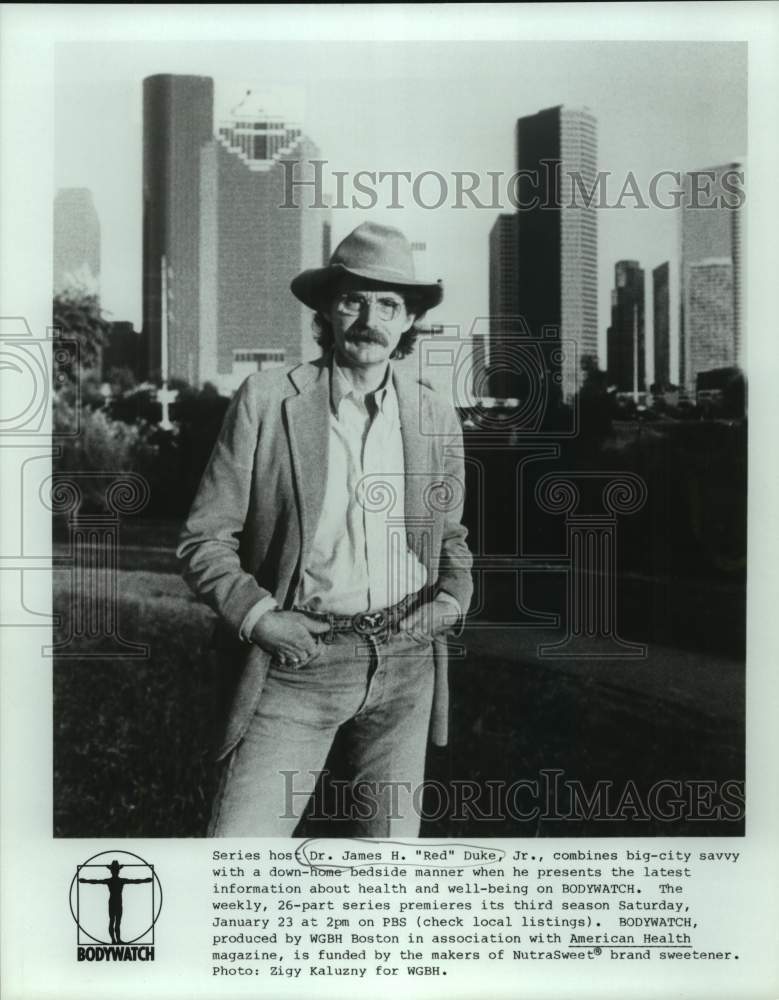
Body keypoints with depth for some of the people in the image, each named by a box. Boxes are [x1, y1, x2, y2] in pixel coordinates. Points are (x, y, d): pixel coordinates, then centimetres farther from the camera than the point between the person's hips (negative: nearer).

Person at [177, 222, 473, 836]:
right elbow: (205, 539, 1)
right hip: (301, 656, -3)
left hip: (407, 663, 3)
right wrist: (257, 615, -12)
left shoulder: (438, 419, 8)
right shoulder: (266, 401, -2)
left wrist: (454, 598, 3)